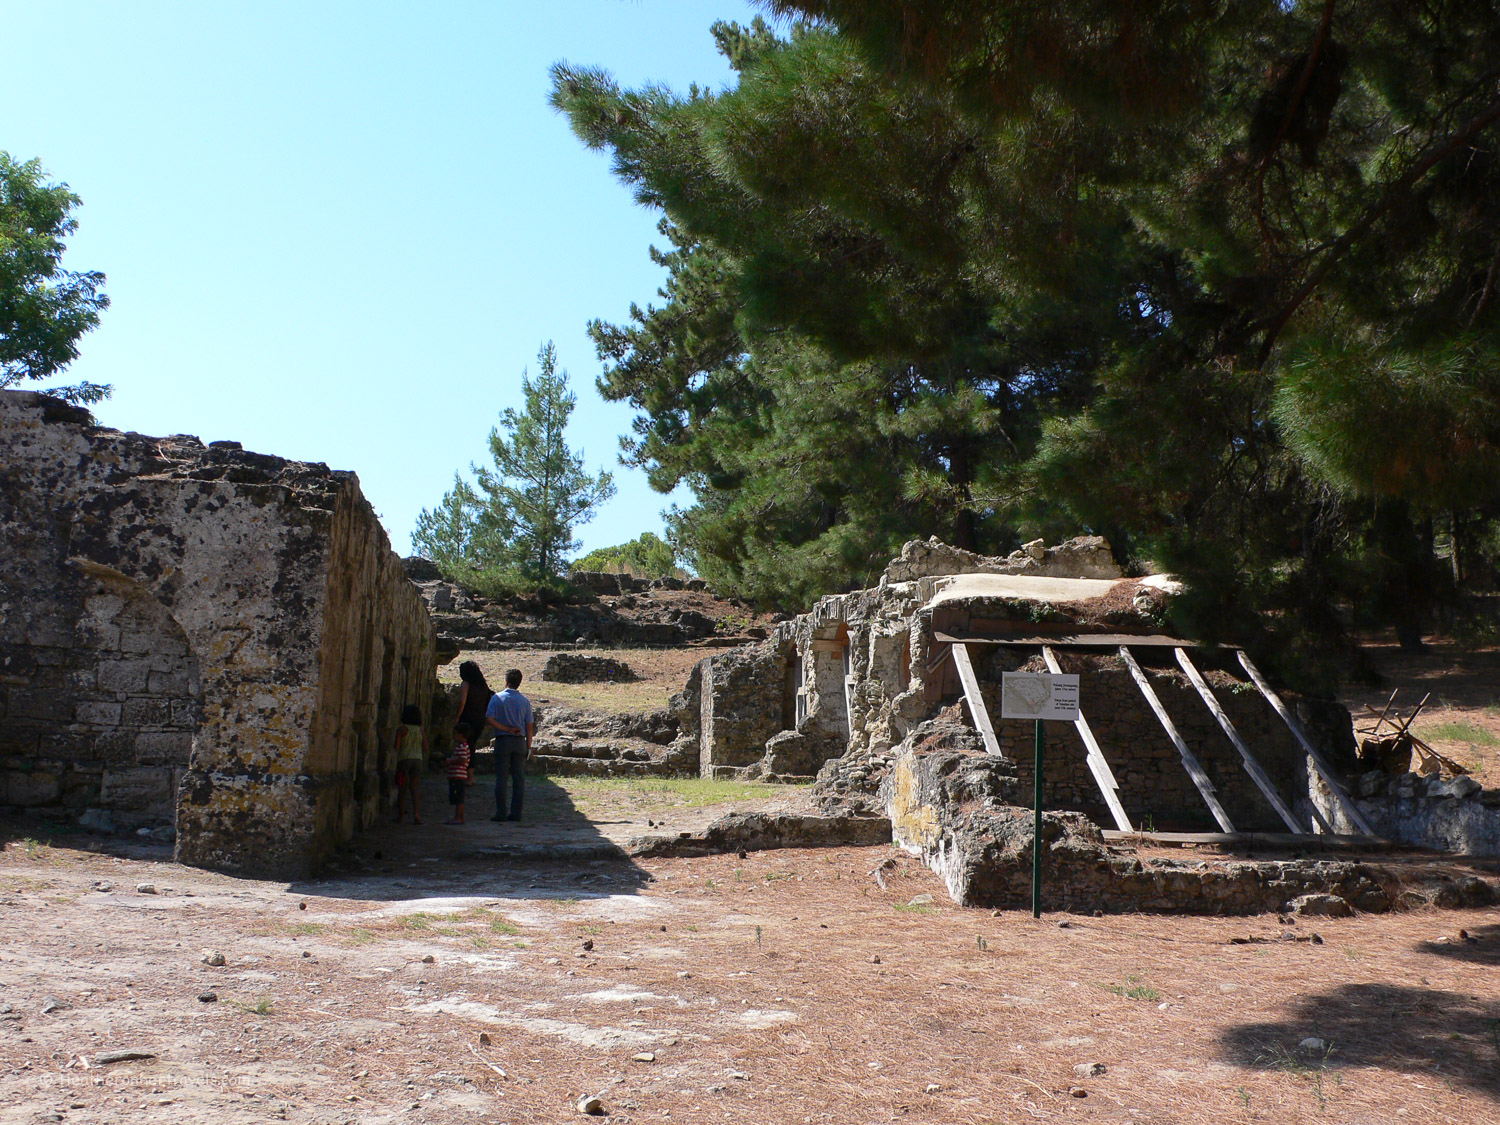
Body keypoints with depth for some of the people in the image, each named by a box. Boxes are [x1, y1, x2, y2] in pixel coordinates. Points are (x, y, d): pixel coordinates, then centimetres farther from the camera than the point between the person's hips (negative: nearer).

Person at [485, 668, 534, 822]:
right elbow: (530, 726, 3)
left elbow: (489, 719, -13)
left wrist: (506, 728, -6)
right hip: (520, 741, 2)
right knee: (519, 779, 5)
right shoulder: (525, 701, 3)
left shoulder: (497, 698, -2)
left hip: (503, 740, -2)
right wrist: (529, 746, 9)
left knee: (501, 778, 1)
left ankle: (501, 813, 0)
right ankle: (516, 813, 5)